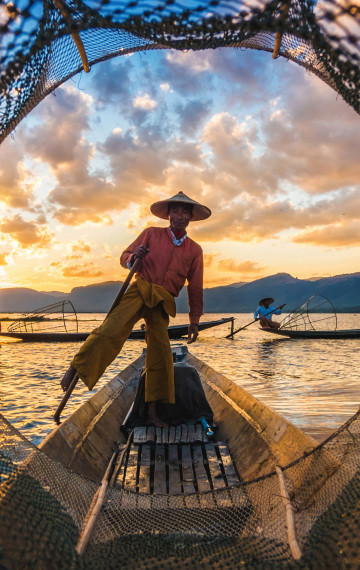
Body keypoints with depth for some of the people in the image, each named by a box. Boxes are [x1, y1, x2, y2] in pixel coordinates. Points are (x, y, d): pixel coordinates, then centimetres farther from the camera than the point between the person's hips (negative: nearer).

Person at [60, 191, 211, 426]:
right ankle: (74, 370, -12)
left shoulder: (195, 250, 12)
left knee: (160, 352, -2)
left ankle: (152, 410, 8)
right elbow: (125, 256, 11)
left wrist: (195, 321, 13)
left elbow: (195, 289, 15)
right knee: (111, 330, -24)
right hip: (140, 290, -1)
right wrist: (133, 257, -14)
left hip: (163, 303, 2)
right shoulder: (151, 234, 9)